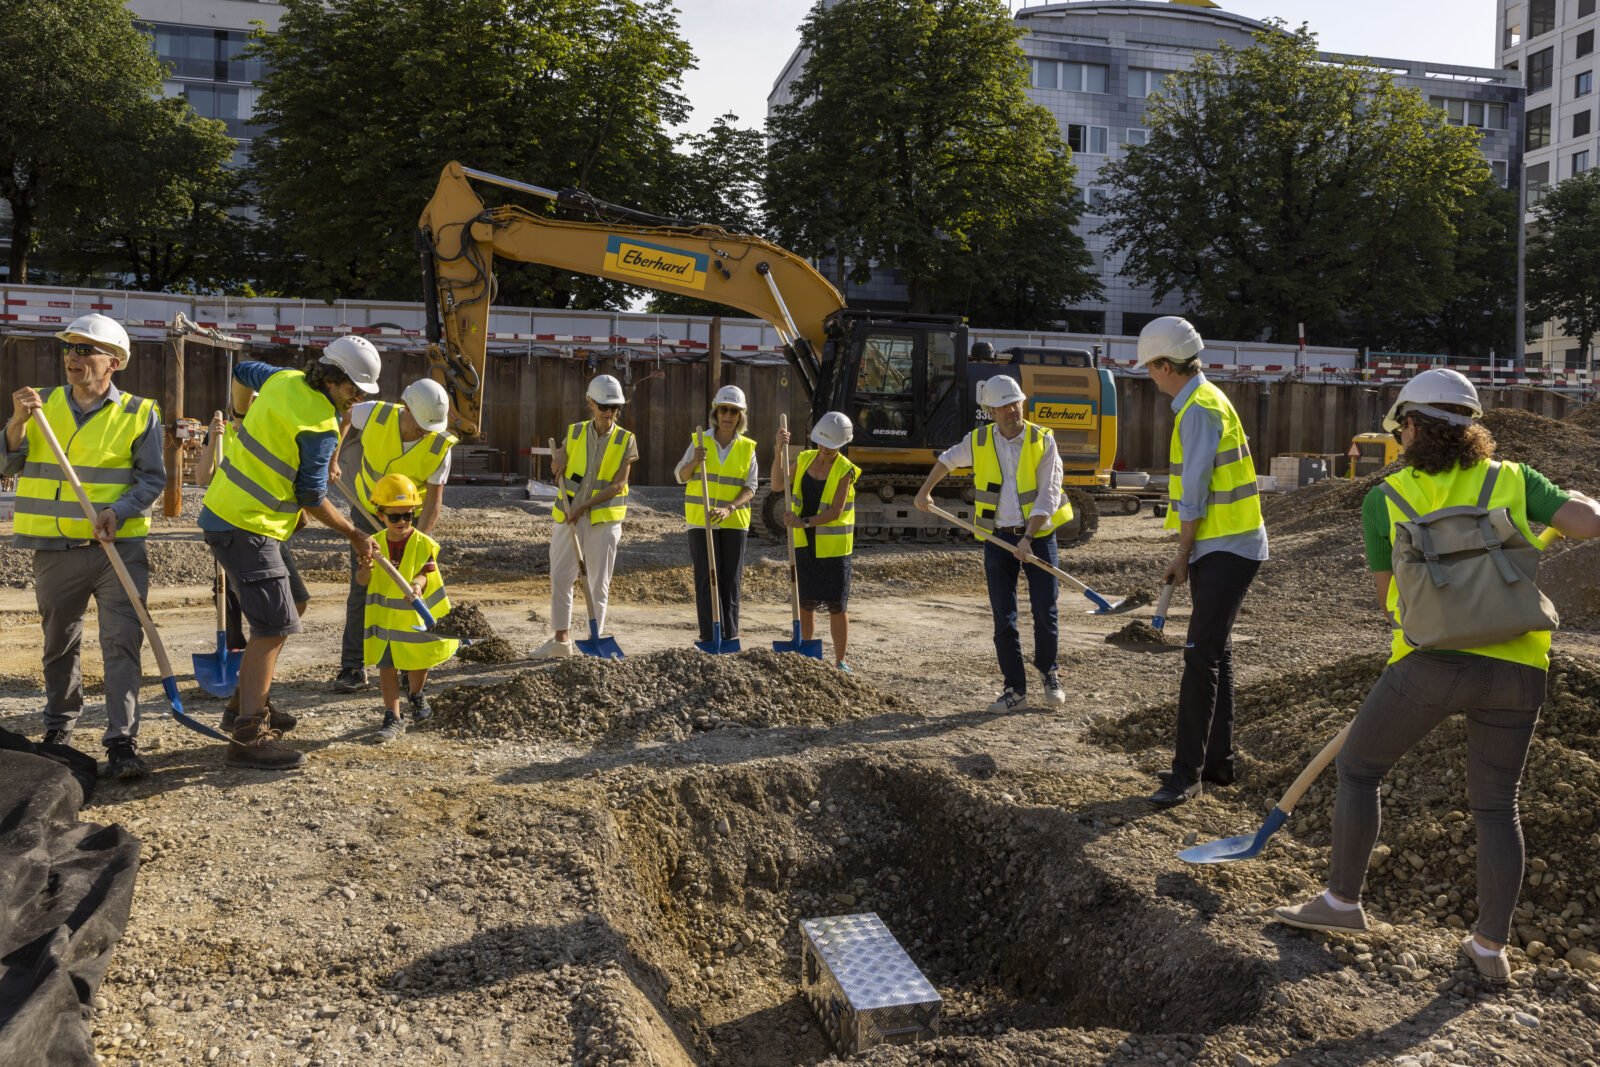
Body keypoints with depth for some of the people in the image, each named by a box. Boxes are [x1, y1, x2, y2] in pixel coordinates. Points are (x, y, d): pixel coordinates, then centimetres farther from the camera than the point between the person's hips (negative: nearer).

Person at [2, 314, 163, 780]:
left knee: (122, 642, -11)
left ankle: (121, 743, -9)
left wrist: (118, 511, -18)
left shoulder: (138, 414, 0)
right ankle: (59, 724, 38)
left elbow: (152, 478, -2)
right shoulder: (44, 403, 9)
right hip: (55, 549, 3)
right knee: (59, 645, 16)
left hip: (119, 547, -3)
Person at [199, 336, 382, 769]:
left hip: (224, 510, 10)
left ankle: (247, 705, 26)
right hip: (247, 527, -10)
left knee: (289, 608, 18)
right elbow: (312, 498, -12)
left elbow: (242, 371, 28)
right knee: (275, 627, -12)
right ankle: (248, 738, -14)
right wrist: (355, 536, 0)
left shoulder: (284, 378, 6)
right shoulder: (321, 427, -18)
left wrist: (241, 420, 44)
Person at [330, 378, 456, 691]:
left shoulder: (439, 447, -24)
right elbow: (342, 418, 0)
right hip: (367, 513, 1)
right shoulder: (375, 414, -23)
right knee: (362, 588, -3)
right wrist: (331, 458, -9)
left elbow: (434, 501, -22)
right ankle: (352, 668, 3)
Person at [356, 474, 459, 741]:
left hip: (415, 615, -1)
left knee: (418, 663, 13)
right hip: (384, 616, 1)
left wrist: (417, 585, -34)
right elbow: (363, 581, -2)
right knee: (386, 666, 0)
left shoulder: (423, 543, -9)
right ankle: (393, 717, 8)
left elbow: (427, 572, -12)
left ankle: (415, 694, 43)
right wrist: (365, 570, -25)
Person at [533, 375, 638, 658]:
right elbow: (556, 468, 21)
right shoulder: (574, 433, 6)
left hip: (603, 519, -3)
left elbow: (618, 485, -9)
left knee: (599, 582, 3)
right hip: (568, 517, 3)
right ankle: (561, 639, 15)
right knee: (560, 577, 4)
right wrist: (559, 456, -4)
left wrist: (584, 506, -17)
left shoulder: (625, 441, -2)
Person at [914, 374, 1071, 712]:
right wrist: (925, 491, 17)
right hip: (998, 539, 2)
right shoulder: (978, 441, 1)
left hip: (1039, 535, -2)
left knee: (1044, 611, -3)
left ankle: (1048, 672, 24)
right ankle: (1015, 690, 10)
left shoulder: (1043, 441, -6)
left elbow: (1047, 495, -11)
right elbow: (948, 459, 22)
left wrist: (1028, 538, -19)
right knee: (1003, 619, 0)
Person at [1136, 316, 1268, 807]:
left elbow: (1196, 489, -17)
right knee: (1215, 654, 15)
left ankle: (1187, 771, -8)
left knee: (1201, 655, -11)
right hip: (1219, 548, 11)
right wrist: (1188, 553, 16)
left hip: (1227, 550, -11)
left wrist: (1182, 554, -10)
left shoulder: (1200, 407, -16)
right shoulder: (1200, 402, 16)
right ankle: (1218, 761, 24)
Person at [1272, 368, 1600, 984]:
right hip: (1517, 667, 4)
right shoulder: (1513, 481, 8)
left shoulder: (1386, 500, 5)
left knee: (1358, 769, 17)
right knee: (1496, 806, 18)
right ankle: (1491, 948, 24)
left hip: (1434, 662, -3)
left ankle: (1342, 902, 23)